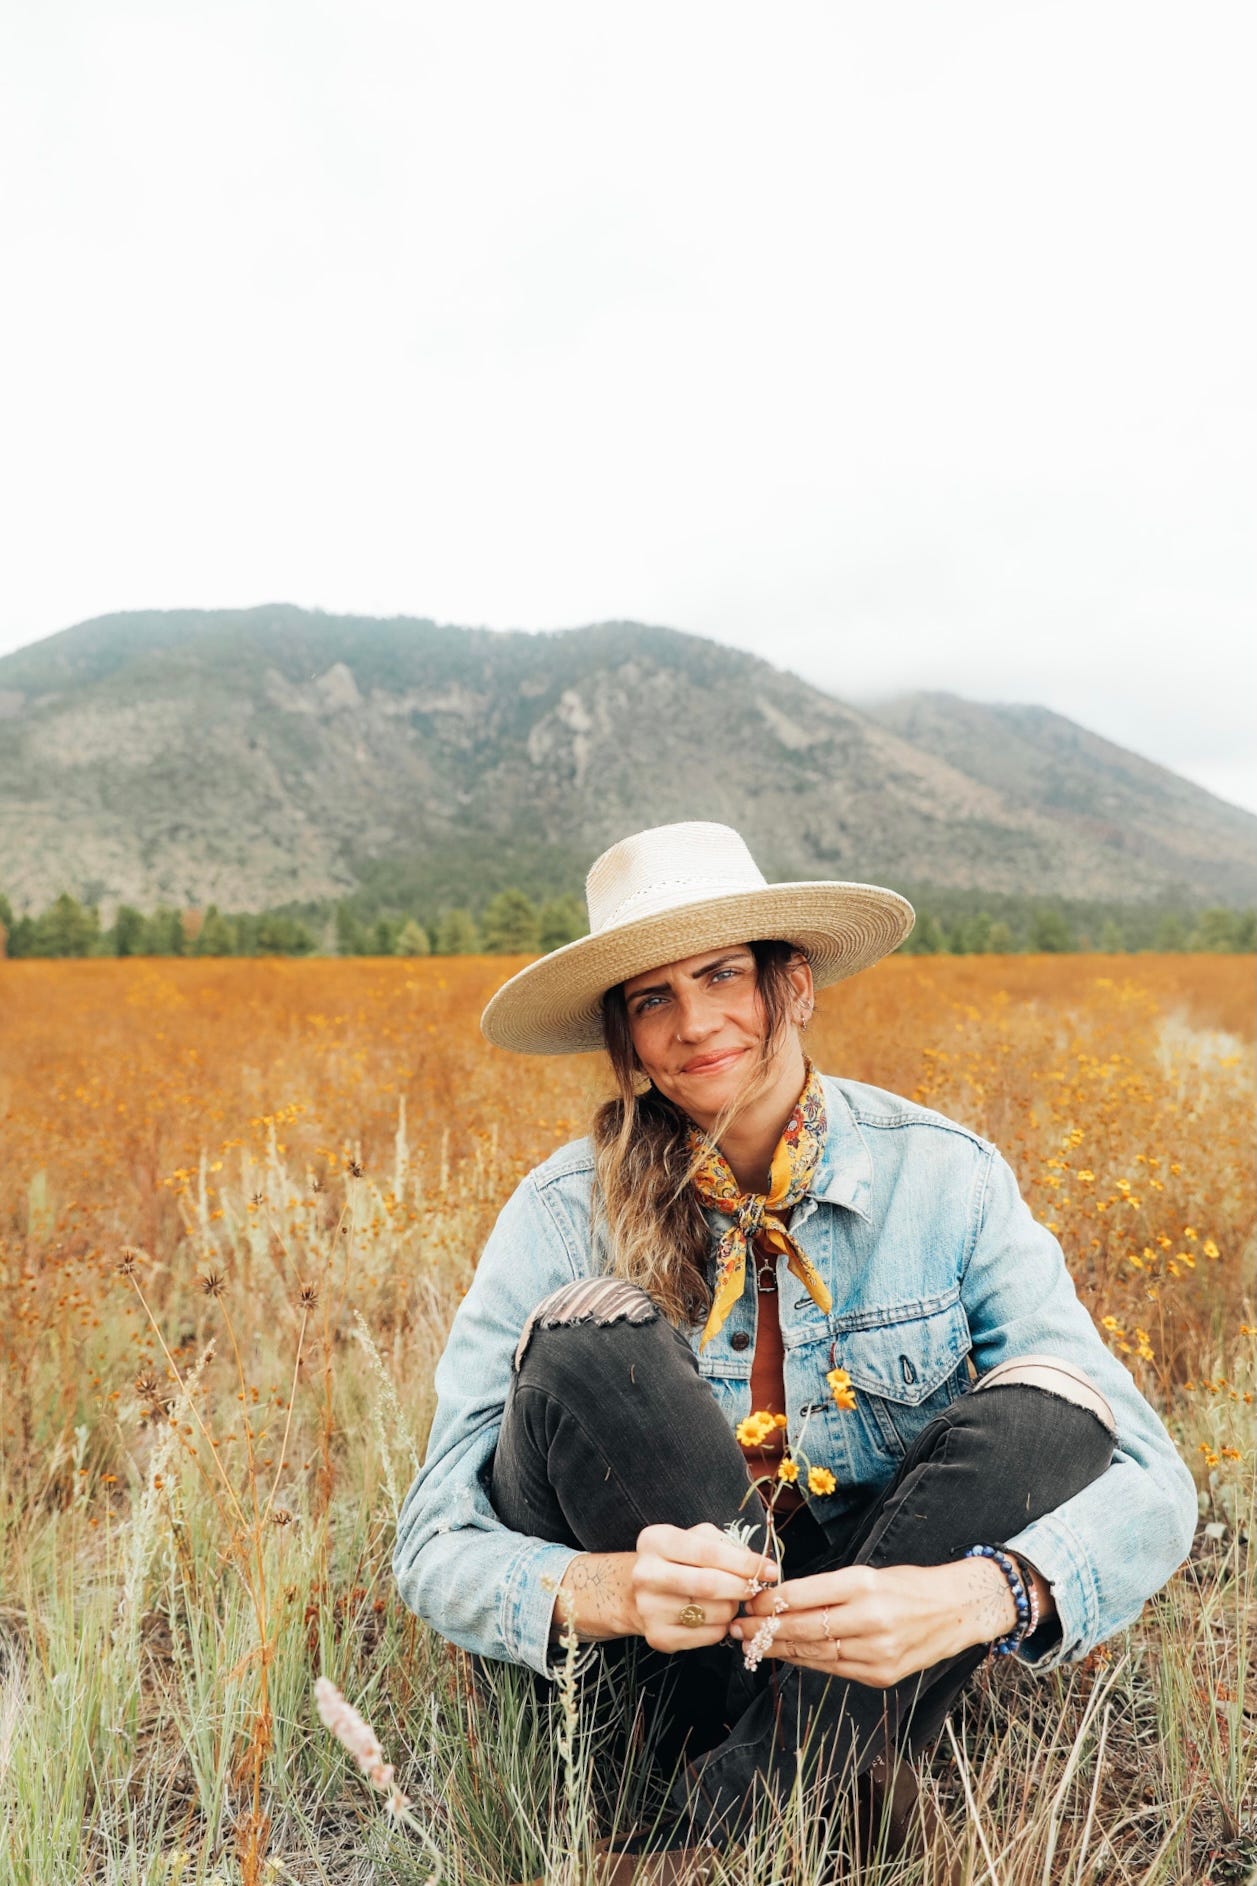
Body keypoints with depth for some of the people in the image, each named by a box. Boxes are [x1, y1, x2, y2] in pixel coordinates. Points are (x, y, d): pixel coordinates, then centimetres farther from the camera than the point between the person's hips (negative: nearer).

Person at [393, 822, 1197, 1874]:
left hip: (882, 1627, 2)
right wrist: (603, 1590, -38)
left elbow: (1151, 1479, -16)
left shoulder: (944, 1177, -12)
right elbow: (436, 1546, -16)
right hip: (657, 1648, -1)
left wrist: (981, 1594, -37)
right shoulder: (564, 1217, -14)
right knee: (587, 1338, -27)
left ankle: (733, 1809, -21)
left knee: (1049, 1411, -25)